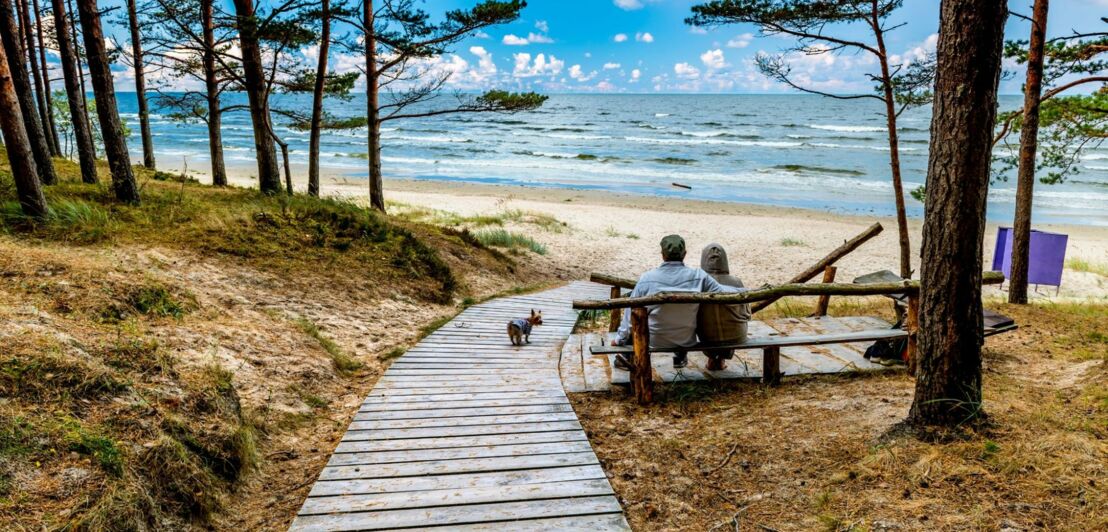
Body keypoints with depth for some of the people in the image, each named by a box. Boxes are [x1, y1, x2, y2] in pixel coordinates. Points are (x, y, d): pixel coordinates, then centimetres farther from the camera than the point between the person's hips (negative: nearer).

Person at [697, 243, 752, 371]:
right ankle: (722, 358, 41)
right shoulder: (736, 282, -15)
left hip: (708, 340, 0)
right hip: (736, 338, 0)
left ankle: (712, 358, 43)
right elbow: (747, 314, -4)